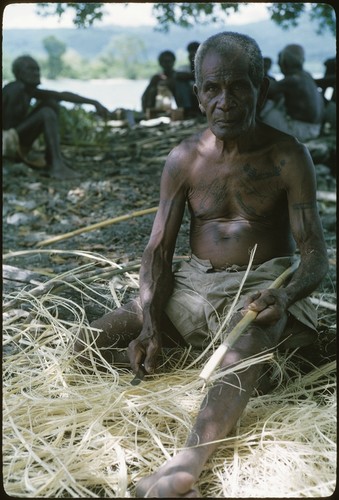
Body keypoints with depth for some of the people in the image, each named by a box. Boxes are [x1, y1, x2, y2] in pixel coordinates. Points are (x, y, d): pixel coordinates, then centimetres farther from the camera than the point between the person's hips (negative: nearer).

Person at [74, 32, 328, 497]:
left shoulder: (288, 157, -8)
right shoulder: (183, 159, 0)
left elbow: (315, 251, -10)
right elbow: (158, 249, -1)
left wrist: (289, 294, -33)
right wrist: (150, 324, -16)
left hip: (262, 283, -4)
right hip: (194, 283, 5)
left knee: (249, 334, -42)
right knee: (91, 342, -10)